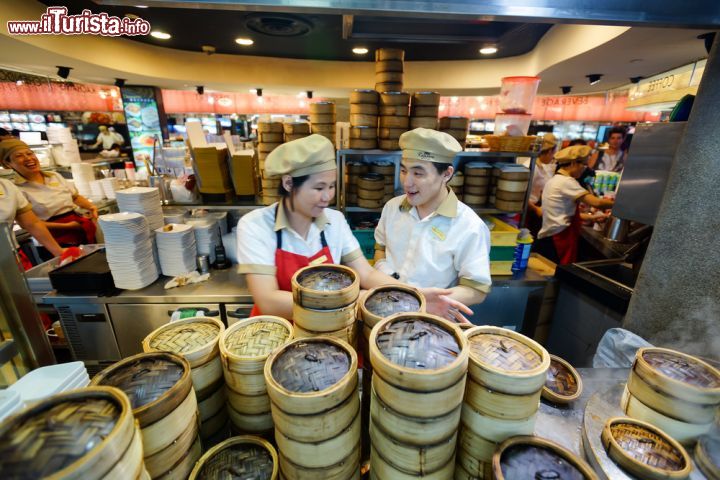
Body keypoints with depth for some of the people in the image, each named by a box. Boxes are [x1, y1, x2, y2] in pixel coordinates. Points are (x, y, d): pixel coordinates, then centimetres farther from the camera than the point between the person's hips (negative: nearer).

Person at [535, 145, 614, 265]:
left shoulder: (555, 180, 16)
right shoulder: (566, 181, -12)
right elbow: (596, 202, -17)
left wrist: (591, 217, 17)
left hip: (550, 238, 9)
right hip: (558, 240, -9)